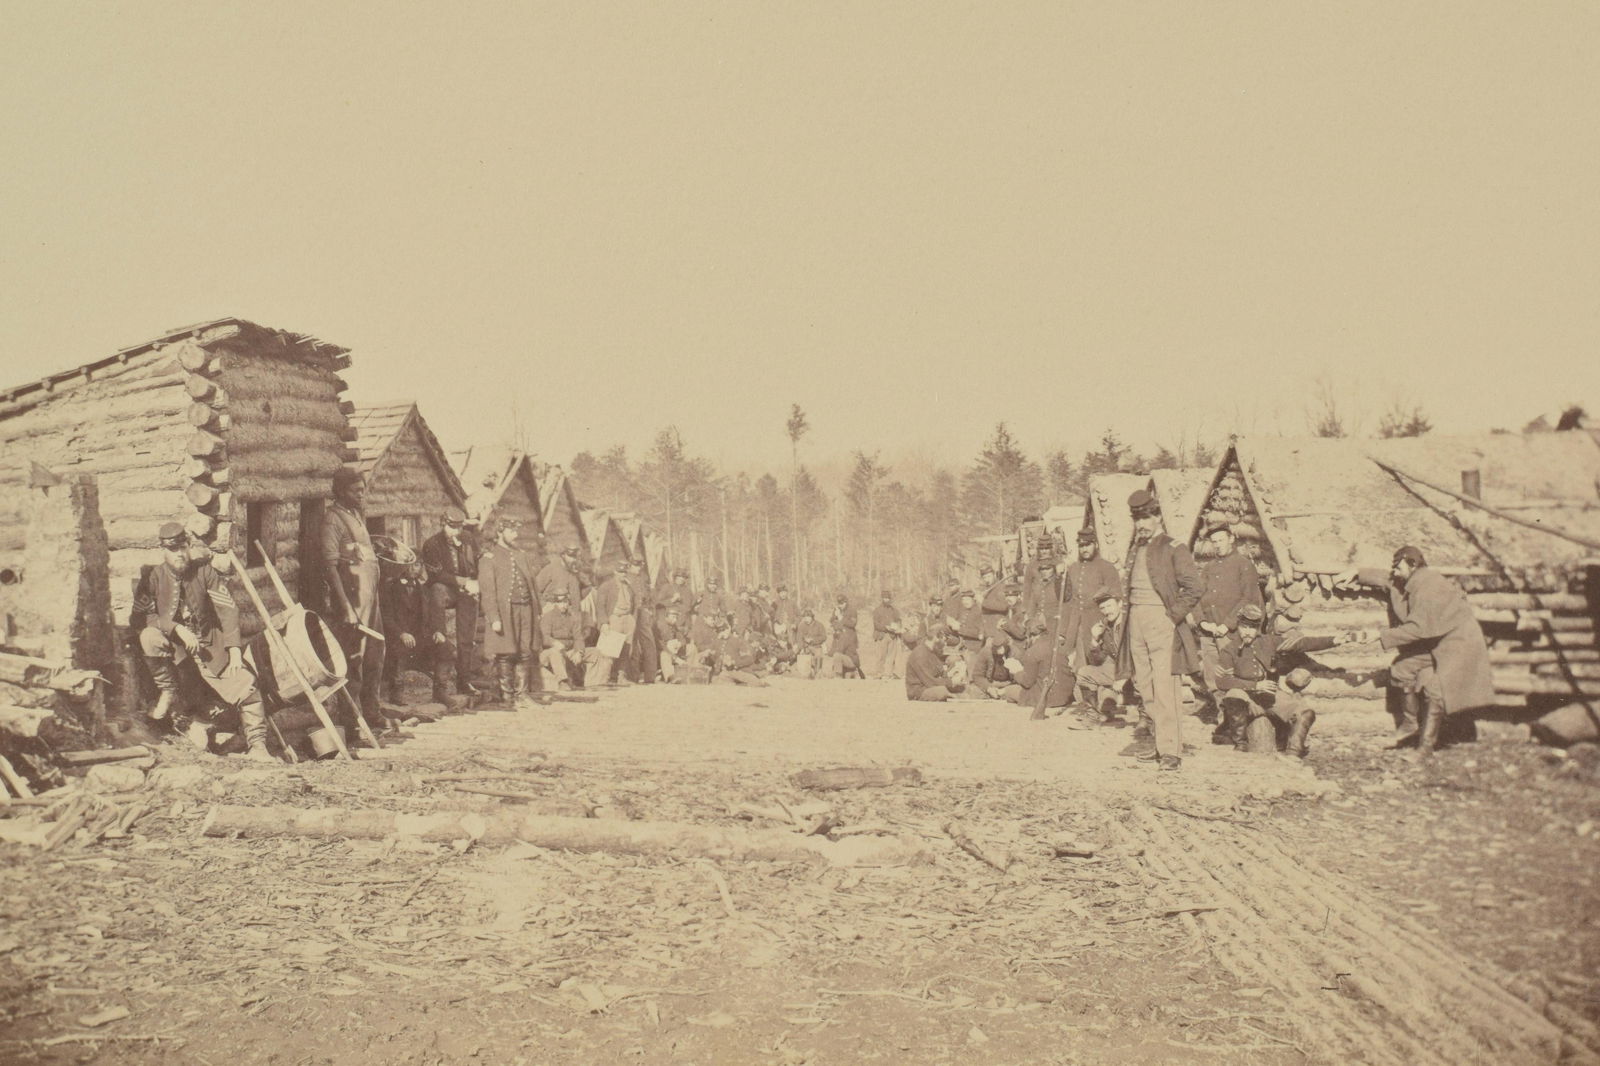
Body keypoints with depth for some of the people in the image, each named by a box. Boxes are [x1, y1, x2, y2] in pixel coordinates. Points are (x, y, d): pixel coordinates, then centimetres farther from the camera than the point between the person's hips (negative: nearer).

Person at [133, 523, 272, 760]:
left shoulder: (204, 571, -1)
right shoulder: (153, 577, -3)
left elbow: (228, 608, -5)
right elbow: (138, 616, -10)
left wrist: (234, 649, -16)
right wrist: (177, 629, -23)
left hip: (210, 645, 1)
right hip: (173, 646, -1)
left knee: (244, 683, -19)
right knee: (150, 637, -34)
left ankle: (257, 746, -7)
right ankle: (168, 696, -14)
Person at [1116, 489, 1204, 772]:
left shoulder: (1172, 548, -5)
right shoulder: (1136, 549, 16)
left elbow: (1195, 588, -9)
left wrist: (1173, 615, -11)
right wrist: (1125, 611, 14)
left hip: (1161, 622, -7)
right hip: (1136, 621, 7)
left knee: (1164, 687, -11)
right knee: (1145, 688, 7)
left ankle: (1171, 749, -9)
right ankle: (1158, 742, 15)